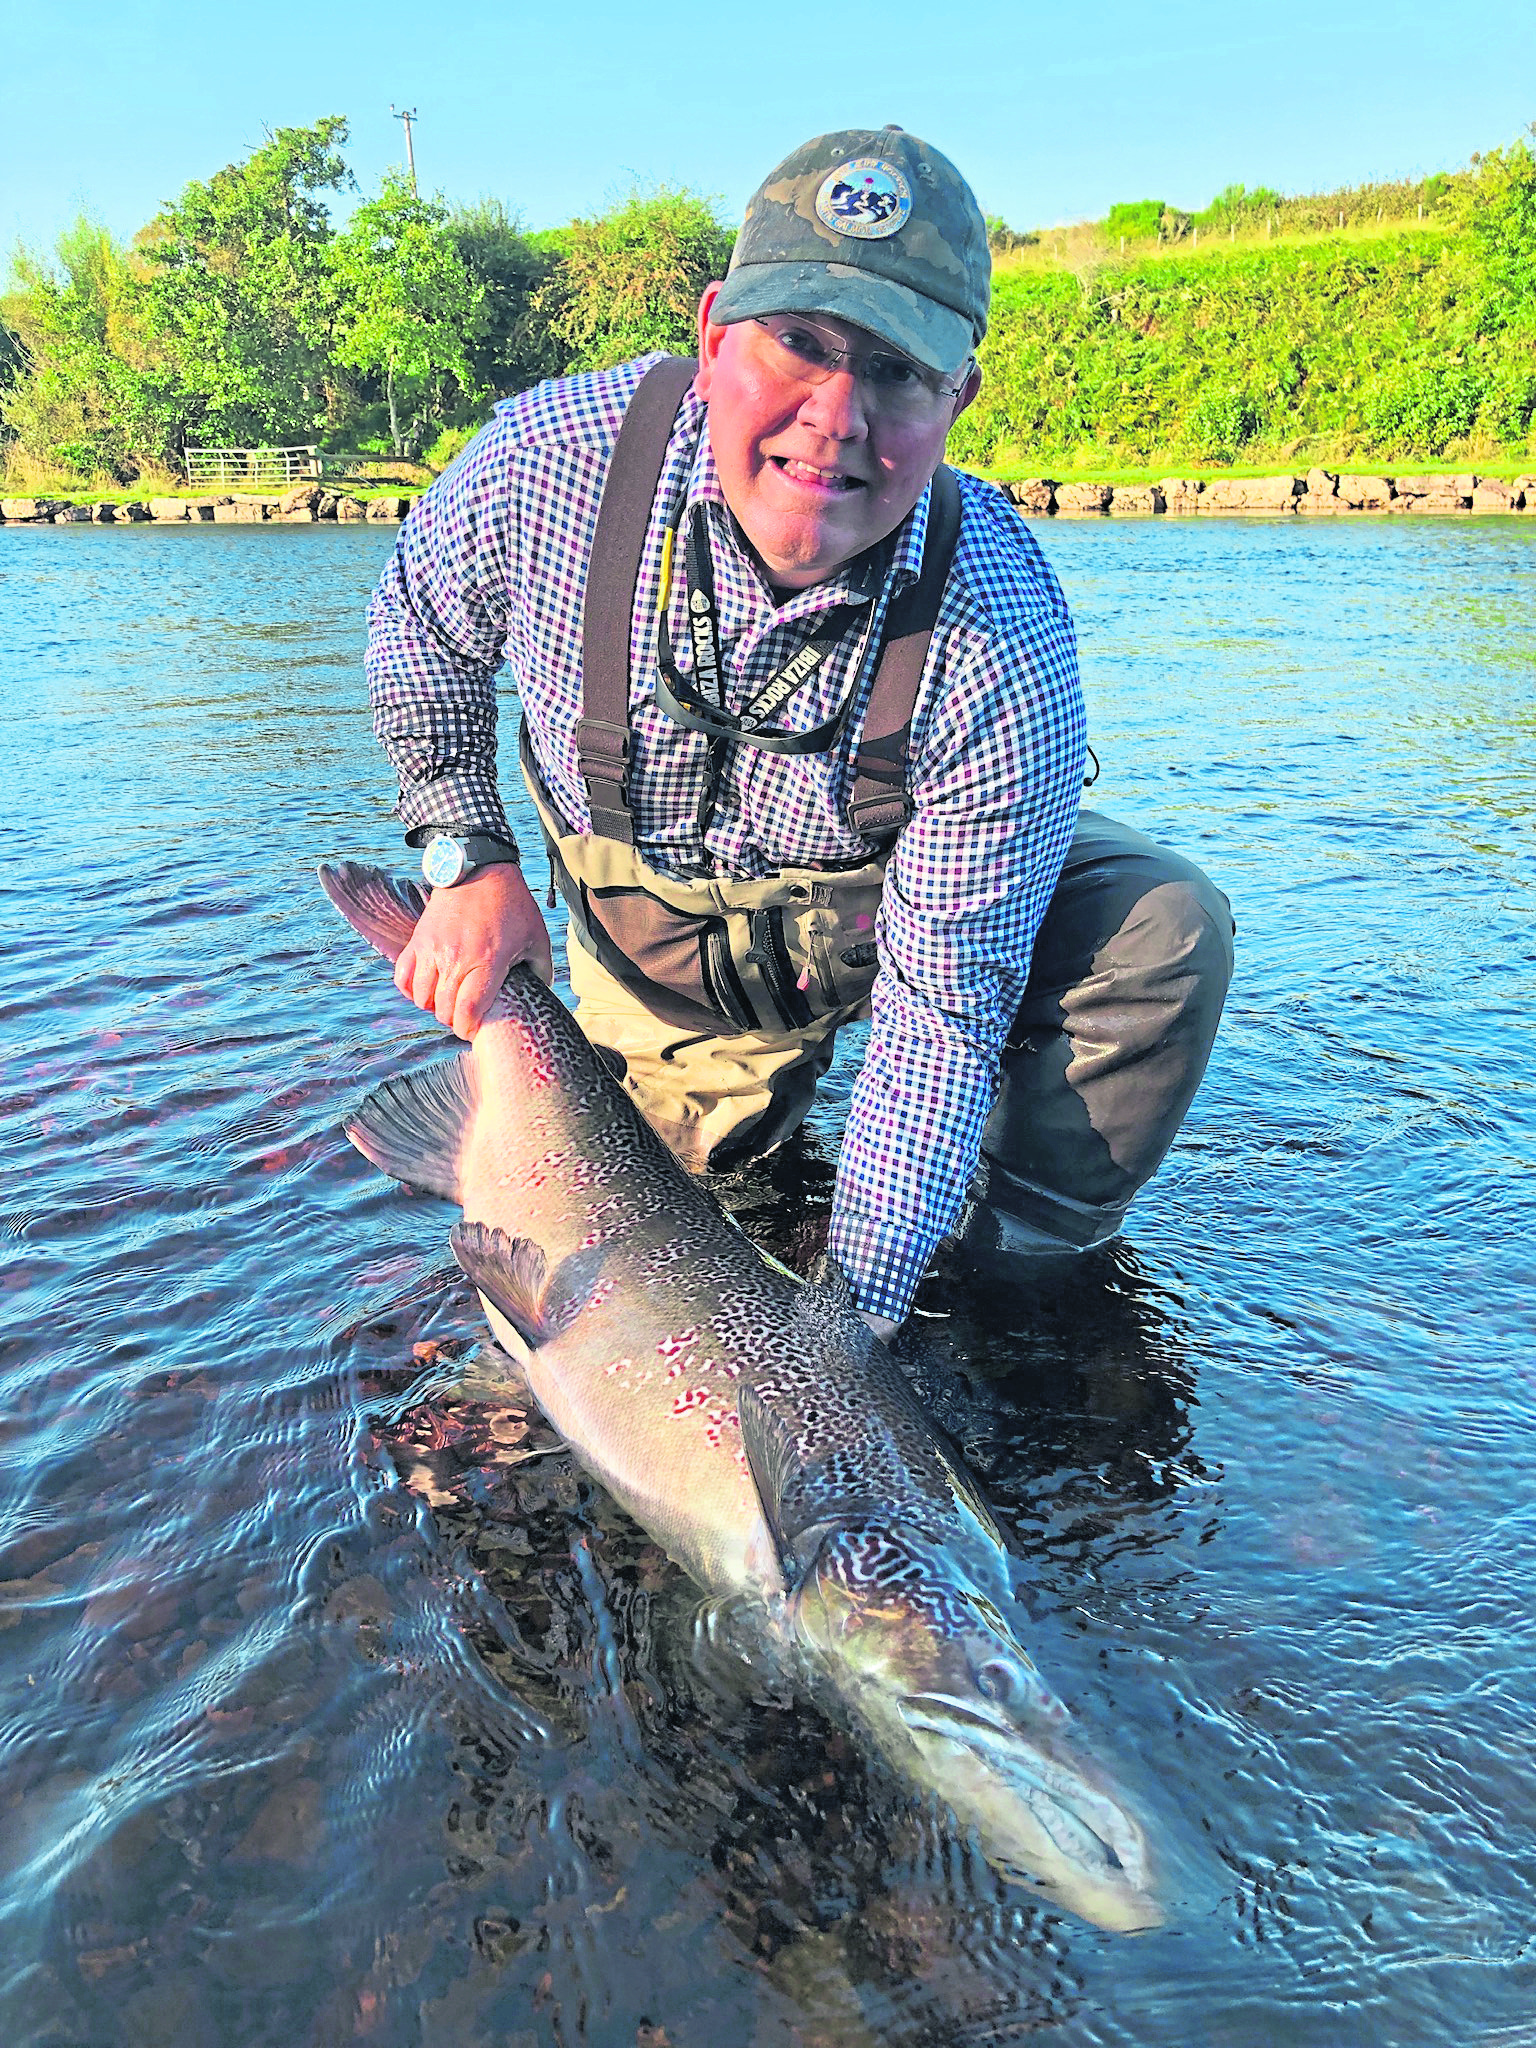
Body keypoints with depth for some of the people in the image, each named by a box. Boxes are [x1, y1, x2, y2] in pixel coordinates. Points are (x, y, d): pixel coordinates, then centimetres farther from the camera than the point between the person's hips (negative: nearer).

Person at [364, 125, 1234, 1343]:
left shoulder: (1003, 647, -34)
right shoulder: (548, 459, -28)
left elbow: (941, 1015, -30)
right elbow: (418, 623, -3)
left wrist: (852, 1310, -34)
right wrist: (470, 862, -12)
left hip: (888, 909, -1)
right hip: (651, 946, 2)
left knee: (1167, 934, -24)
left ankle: (1022, 1259, 1)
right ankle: (779, 1067, 37)